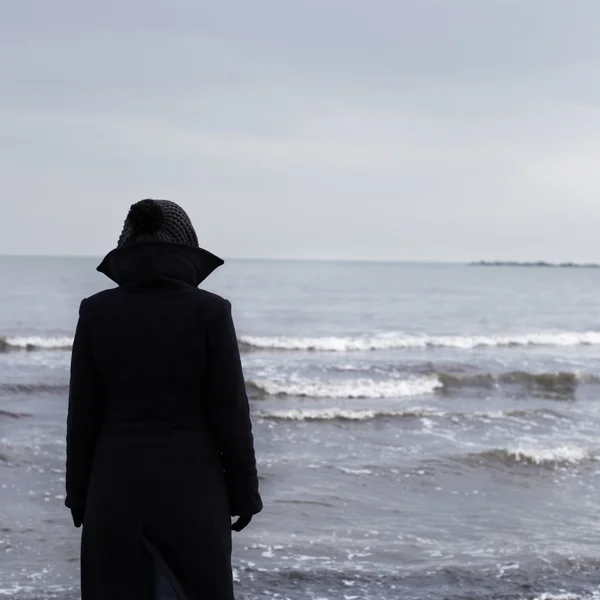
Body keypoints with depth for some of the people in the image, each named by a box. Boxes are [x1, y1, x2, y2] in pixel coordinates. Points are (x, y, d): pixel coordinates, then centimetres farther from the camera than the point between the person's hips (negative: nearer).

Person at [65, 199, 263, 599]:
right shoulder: (209, 311, -8)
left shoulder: (97, 311, -2)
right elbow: (230, 412, -7)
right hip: (190, 487, -2)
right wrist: (244, 492, 2)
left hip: (117, 485, 2)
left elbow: (84, 413, 0)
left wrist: (79, 493, 9)